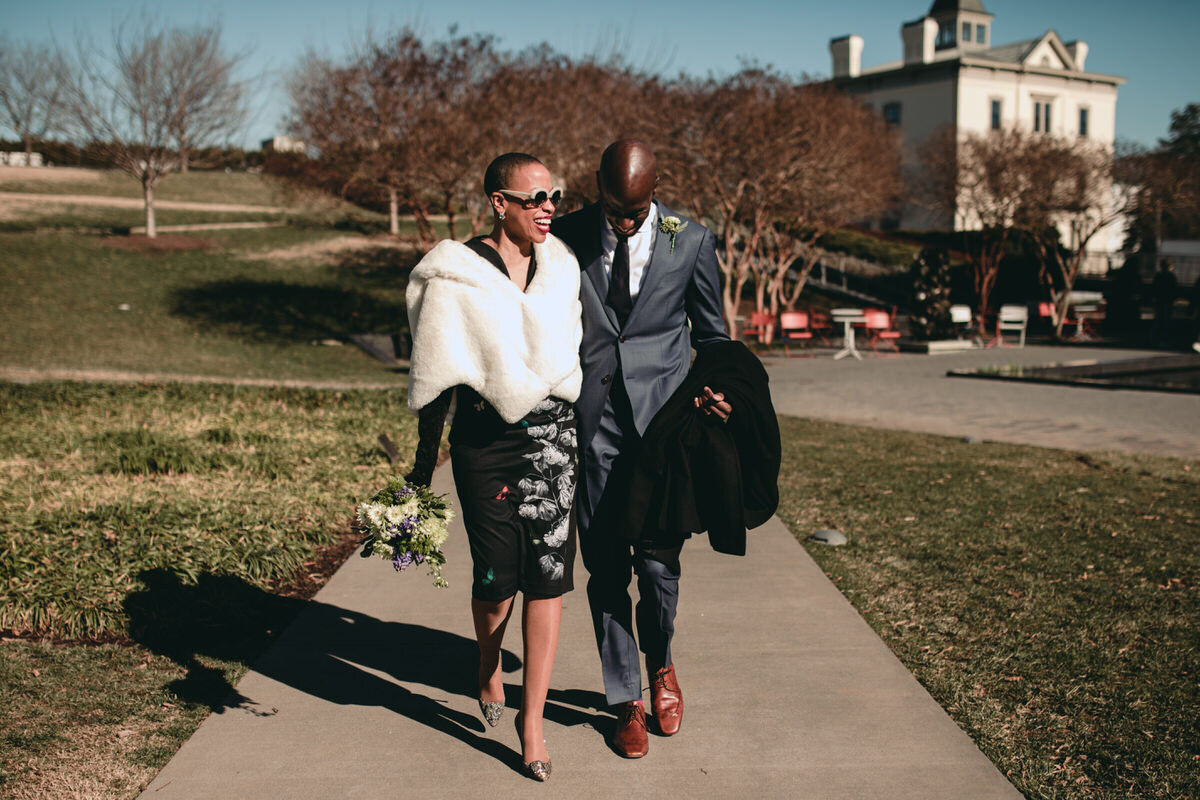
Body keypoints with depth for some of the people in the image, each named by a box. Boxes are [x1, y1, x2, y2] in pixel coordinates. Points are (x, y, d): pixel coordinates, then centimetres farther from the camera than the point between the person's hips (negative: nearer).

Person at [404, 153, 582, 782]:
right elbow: (438, 375, -3)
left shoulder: (560, 267, 8)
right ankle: (489, 667, 38)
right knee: (497, 575, 4)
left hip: (554, 434, 3)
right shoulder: (455, 277, -6)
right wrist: (424, 463, -2)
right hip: (486, 440, -3)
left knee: (548, 572, -3)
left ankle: (532, 721, 8)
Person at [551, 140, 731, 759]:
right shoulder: (565, 236, 3)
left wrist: (715, 389, -6)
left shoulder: (691, 241, 2)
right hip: (590, 420, 1)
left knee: (657, 561, -2)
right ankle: (626, 699, 23)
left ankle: (660, 664, 31)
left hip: (663, 415, -1)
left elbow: (712, 336, 11)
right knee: (606, 567, 5)